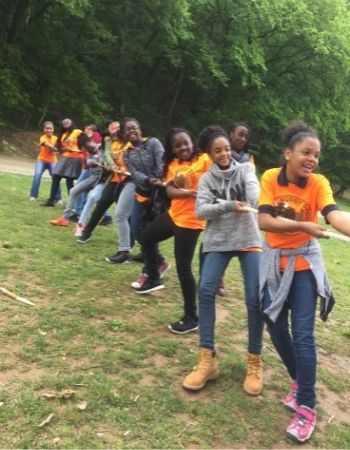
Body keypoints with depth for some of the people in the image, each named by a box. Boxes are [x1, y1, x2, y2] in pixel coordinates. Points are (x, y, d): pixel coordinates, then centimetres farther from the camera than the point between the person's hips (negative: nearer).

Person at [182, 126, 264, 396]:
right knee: (206, 291, -14)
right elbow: (201, 210, -5)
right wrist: (229, 206, -19)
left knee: (255, 298, -9)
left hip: (249, 239, -1)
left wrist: (252, 205, -32)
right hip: (217, 241, 2)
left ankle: (255, 362, 5)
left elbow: (253, 188, -13)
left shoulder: (245, 169, 7)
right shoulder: (207, 179, 9)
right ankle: (208, 360, -5)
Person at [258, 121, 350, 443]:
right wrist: (303, 226, -34)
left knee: (303, 335, -7)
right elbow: (264, 221, -22)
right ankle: (301, 383, 34)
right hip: (275, 262, 3)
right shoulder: (270, 178, -11)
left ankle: (306, 408, 6)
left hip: (305, 264, -2)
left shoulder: (318, 183, -13)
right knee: (276, 329, 11)